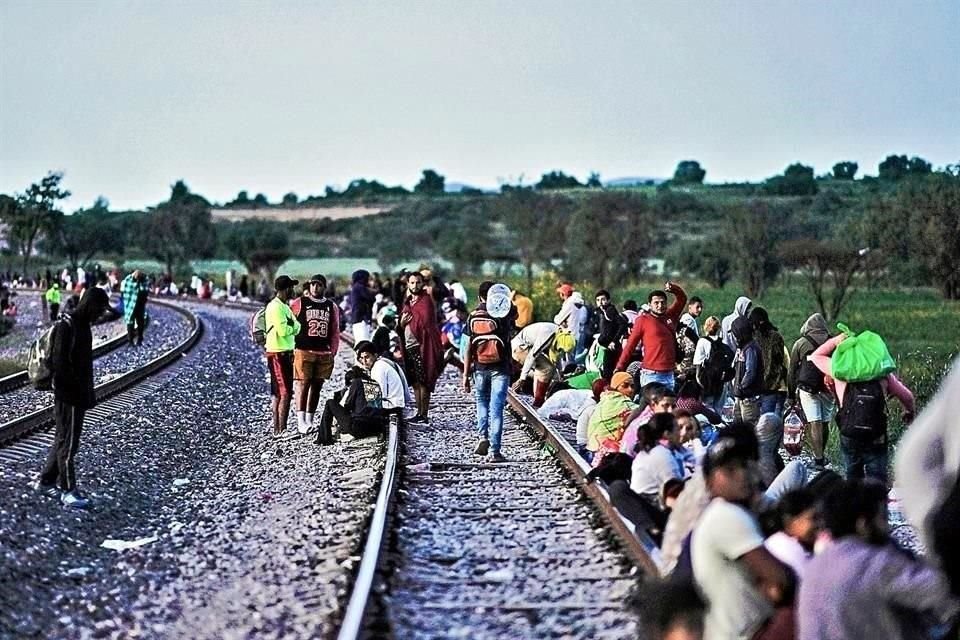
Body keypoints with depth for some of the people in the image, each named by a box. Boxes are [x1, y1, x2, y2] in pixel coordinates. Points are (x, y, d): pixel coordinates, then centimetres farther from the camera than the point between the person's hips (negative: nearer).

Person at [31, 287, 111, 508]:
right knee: (68, 442, -2)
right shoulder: (66, 326, -18)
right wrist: (84, 392, -20)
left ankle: (45, 481, 26)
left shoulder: (82, 325, 12)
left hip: (78, 394, 10)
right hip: (68, 395, -10)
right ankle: (68, 490, 4)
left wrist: (88, 392, 13)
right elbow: (60, 364, -22)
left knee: (63, 439, 16)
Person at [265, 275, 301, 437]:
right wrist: (294, 326, -4)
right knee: (285, 393, -11)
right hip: (278, 354, -10)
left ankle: (277, 429, 17)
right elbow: (283, 330, -22)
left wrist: (292, 326, -8)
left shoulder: (284, 306, 17)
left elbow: (295, 328, 12)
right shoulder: (276, 307, -15)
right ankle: (281, 430, -12)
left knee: (277, 393, 12)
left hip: (286, 353, 10)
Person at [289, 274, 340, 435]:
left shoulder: (332, 307, 12)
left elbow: (335, 331, 14)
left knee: (317, 386, 7)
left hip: (324, 354, 4)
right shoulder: (298, 303, 1)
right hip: (303, 351, -4)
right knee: (303, 384, -11)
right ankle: (301, 421, -15)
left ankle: (309, 420, 14)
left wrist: (332, 352, 7)